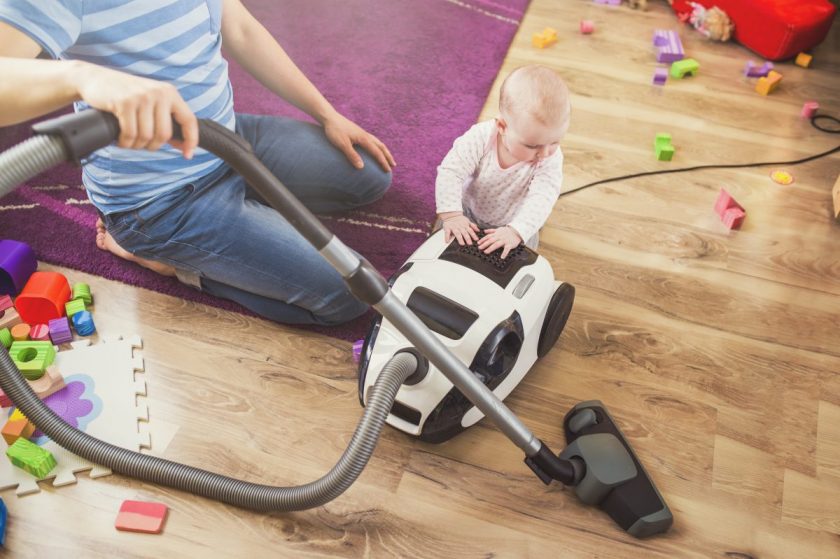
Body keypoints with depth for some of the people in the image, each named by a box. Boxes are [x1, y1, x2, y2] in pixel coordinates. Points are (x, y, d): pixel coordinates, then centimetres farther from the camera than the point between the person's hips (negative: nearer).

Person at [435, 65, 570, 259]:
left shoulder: (551, 158, -32)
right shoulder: (480, 138, -33)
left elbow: (542, 198, -41)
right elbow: (450, 172, -32)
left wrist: (517, 231, -57)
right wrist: (451, 214, -45)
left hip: (514, 224, 0)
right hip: (470, 213, 0)